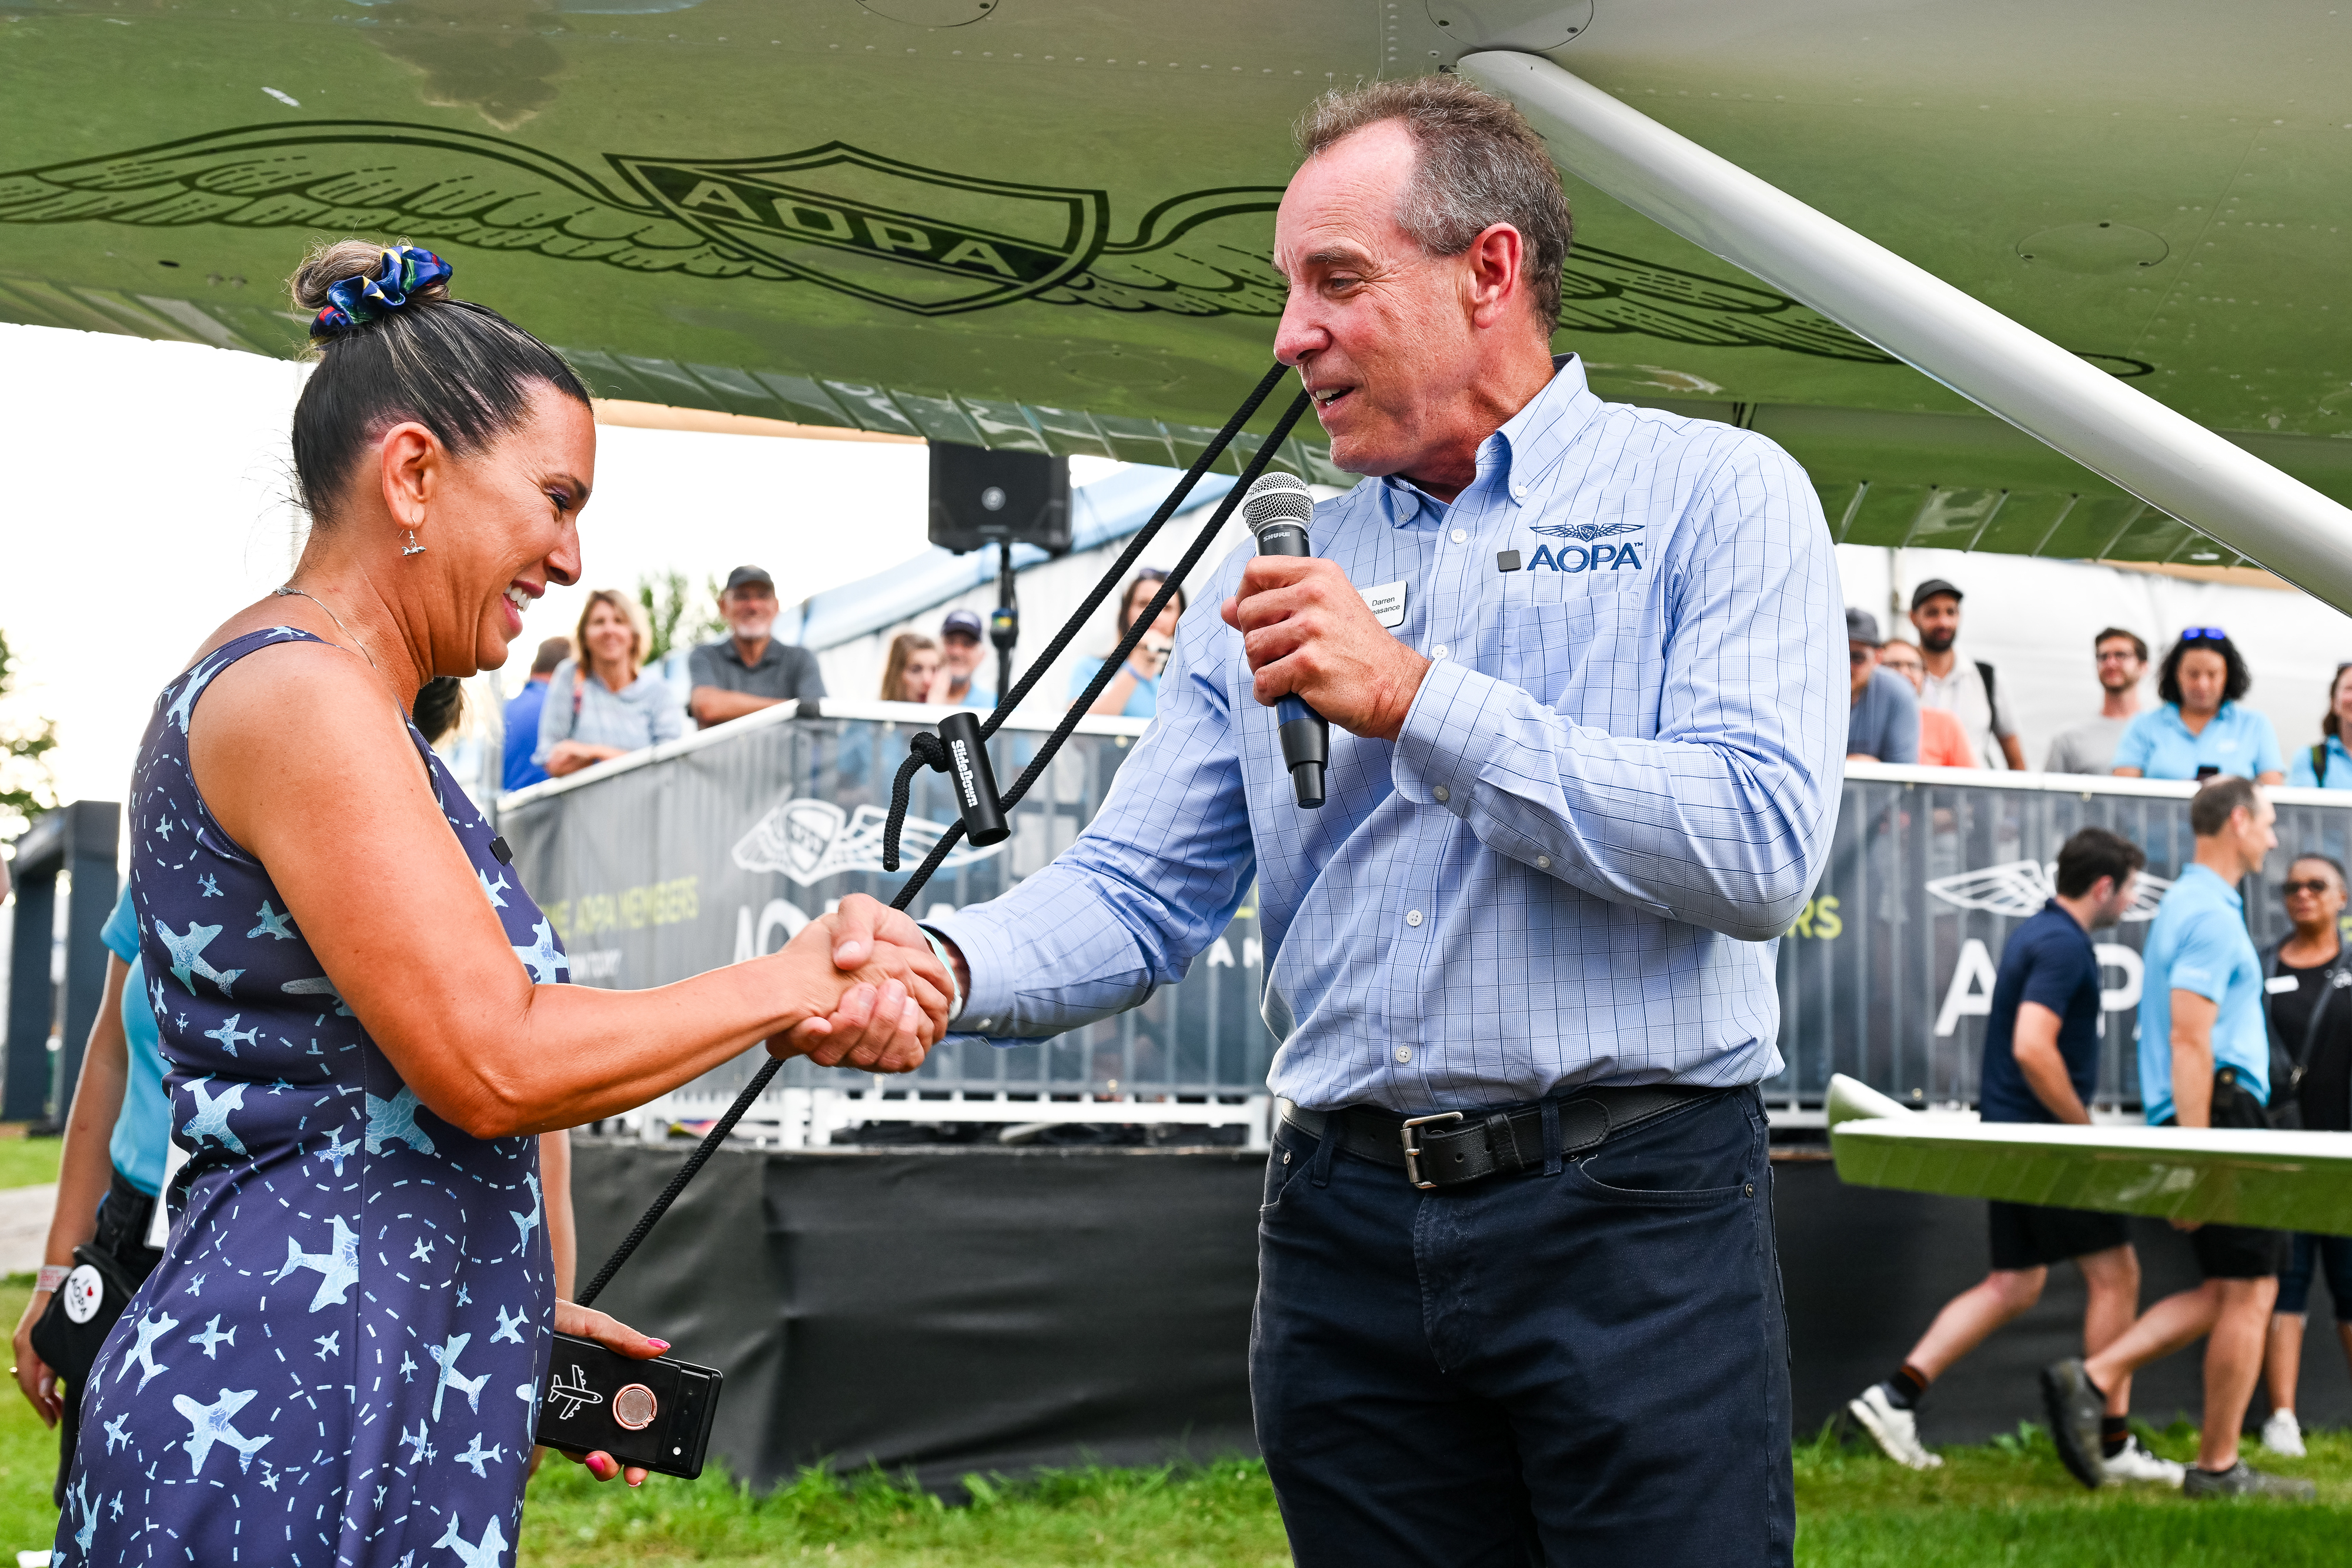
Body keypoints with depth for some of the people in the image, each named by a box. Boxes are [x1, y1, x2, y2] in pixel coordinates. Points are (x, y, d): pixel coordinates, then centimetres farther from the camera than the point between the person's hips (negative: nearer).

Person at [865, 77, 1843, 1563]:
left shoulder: (1714, 495, 0)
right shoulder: (1273, 578, 14)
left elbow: (1761, 850, -14)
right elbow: (1137, 893, 9)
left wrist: (1418, 699, -14)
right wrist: (945, 964, -13)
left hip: (1631, 1218, -4)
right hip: (1347, 1237, 4)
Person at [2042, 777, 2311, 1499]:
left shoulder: (2190, 905, 19)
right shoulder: (2211, 914, -14)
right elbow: (2189, 1043, -21)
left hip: (2211, 1118, 10)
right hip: (2221, 1114, -10)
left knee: (2224, 1293, 12)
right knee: (2249, 1290, -3)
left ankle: (2089, 1380, 4)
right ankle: (2217, 1468, 3)